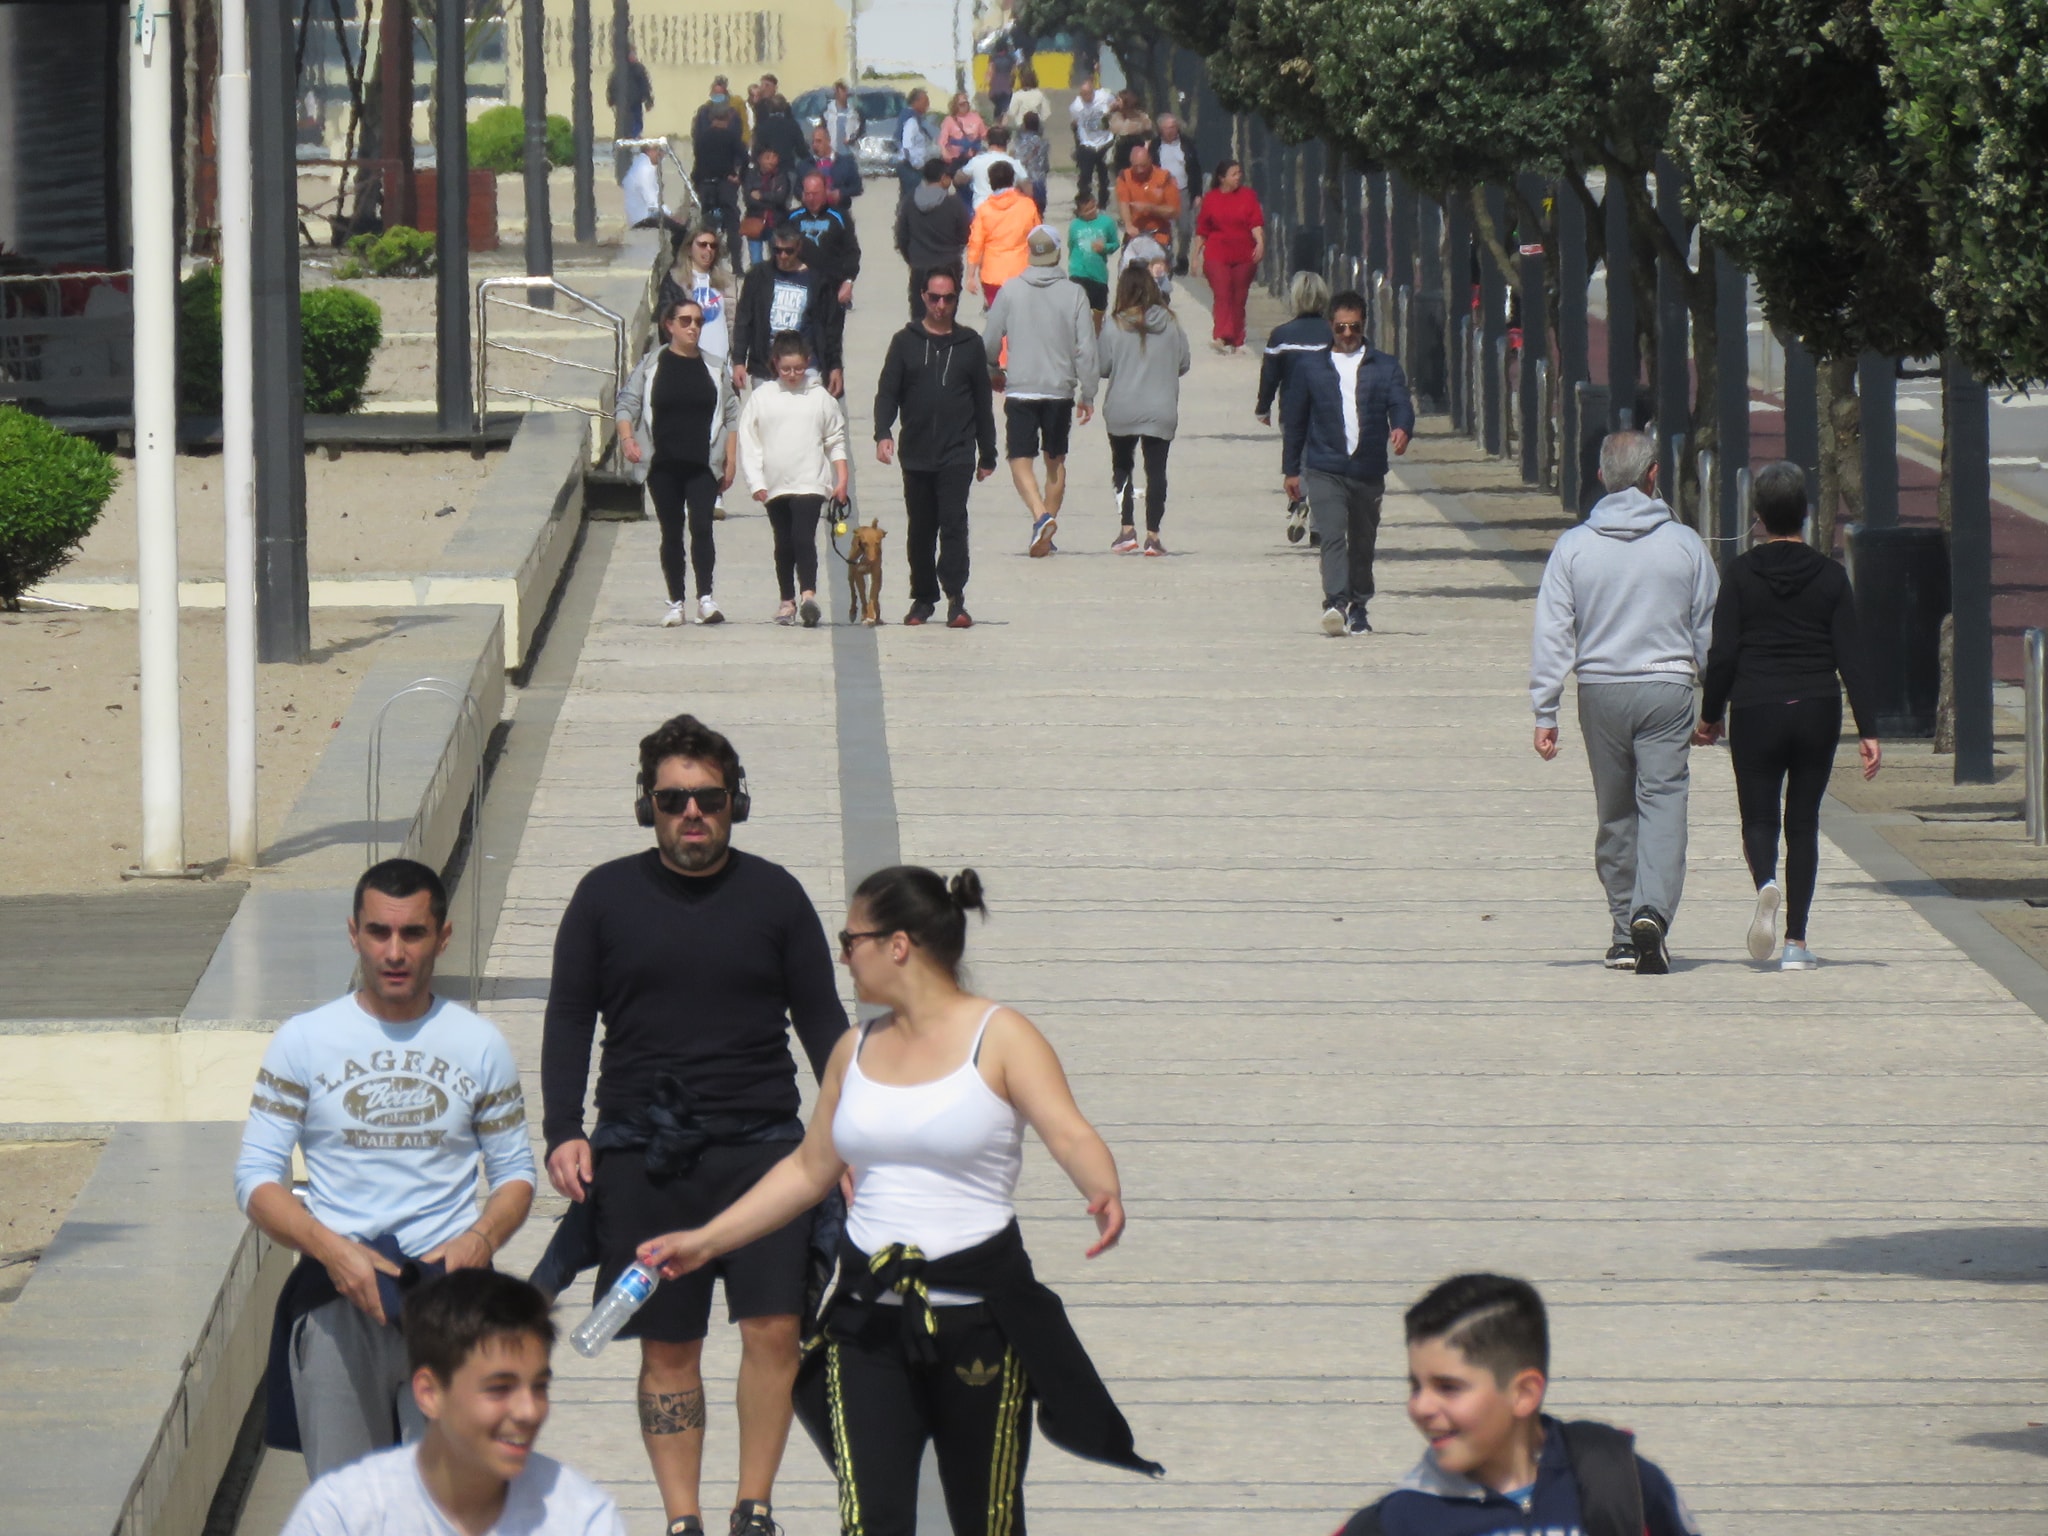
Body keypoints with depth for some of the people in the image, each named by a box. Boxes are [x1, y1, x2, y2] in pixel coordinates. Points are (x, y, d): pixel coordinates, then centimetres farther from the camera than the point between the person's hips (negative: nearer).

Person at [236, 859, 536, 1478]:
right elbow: (256, 1177, 4)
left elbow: (515, 1173, 14)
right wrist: (331, 1248, -14)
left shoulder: (481, 1046, 9)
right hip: (336, 1291, 0)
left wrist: (480, 1240, -8)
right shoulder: (303, 1042, 5)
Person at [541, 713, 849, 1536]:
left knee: (773, 1327, -11)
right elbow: (568, 1022, 9)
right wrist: (564, 1134, -3)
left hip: (761, 1144, 0)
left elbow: (822, 1021, 11)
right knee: (667, 1346, 2)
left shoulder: (774, 895, 7)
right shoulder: (606, 896, 7)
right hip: (641, 1151, 0)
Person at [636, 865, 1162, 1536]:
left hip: (978, 1314, -4)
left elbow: (1069, 1133, -19)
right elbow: (809, 1169, 21)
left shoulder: (1000, 1038, -5)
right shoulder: (857, 1052, 11)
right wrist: (704, 1241, 21)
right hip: (869, 1321, 4)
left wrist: (1104, 1195, -40)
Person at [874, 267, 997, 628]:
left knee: (954, 524, -14)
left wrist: (987, 455, 12)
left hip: (957, 454, -2)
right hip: (916, 455, 2)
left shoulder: (969, 344, 9)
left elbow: (983, 401, 13)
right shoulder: (906, 342, 8)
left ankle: (956, 599, -17)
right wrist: (883, 432, -14)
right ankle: (923, 598, 20)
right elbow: (887, 392, 4)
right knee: (920, 530, 9)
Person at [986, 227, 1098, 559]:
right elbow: (1085, 349, -4)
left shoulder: (1010, 292, -4)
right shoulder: (1074, 294, -4)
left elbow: (990, 342, 3)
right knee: (1056, 462, 16)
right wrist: (1088, 395, 6)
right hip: (1060, 391, 1)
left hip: (1020, 391, -1)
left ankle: (1041, 516, -24)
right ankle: (1047, 523, 19)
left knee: (1021, 461, -2)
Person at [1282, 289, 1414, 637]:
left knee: (1363, 542, 10)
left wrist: (1402, 429, -25)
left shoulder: (1385, 367, 9)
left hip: (1369, 470, 2)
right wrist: (1291, 469, 12)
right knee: (1332, 535, -19)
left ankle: (1357, 609, 23)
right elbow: (1296, 421, 13)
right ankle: (1335, 603, -30)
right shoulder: (1311, 367, 10)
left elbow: (1401, 405, -2)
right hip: (1324, 468, -2)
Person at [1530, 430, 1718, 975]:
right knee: (1663, 805, -5)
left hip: (1600, 692, 1)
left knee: (1616, 816, 12)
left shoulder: (1573, 547, -1)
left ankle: (1625, 935, 17)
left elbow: (1552, 634, -3)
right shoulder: (1684, 544, -1)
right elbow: (1710, 631, 6)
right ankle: (1652, 912, -26)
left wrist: (1545, 711, 1)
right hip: (1668, 689, -1)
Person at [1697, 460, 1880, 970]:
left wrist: (1710, 716, 8)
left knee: (1759, 817, 9)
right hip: (1817, 713, 1)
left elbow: (1722, 654, -5)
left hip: (1755, 715, -1)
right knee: (1804, 822, 11)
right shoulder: (1830, 576, -1)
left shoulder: (1741, 574, -5)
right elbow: (1851, 658, -4)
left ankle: (1766, 881, -26)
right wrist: (1867, 731, -3)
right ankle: (1796, 942, 6)